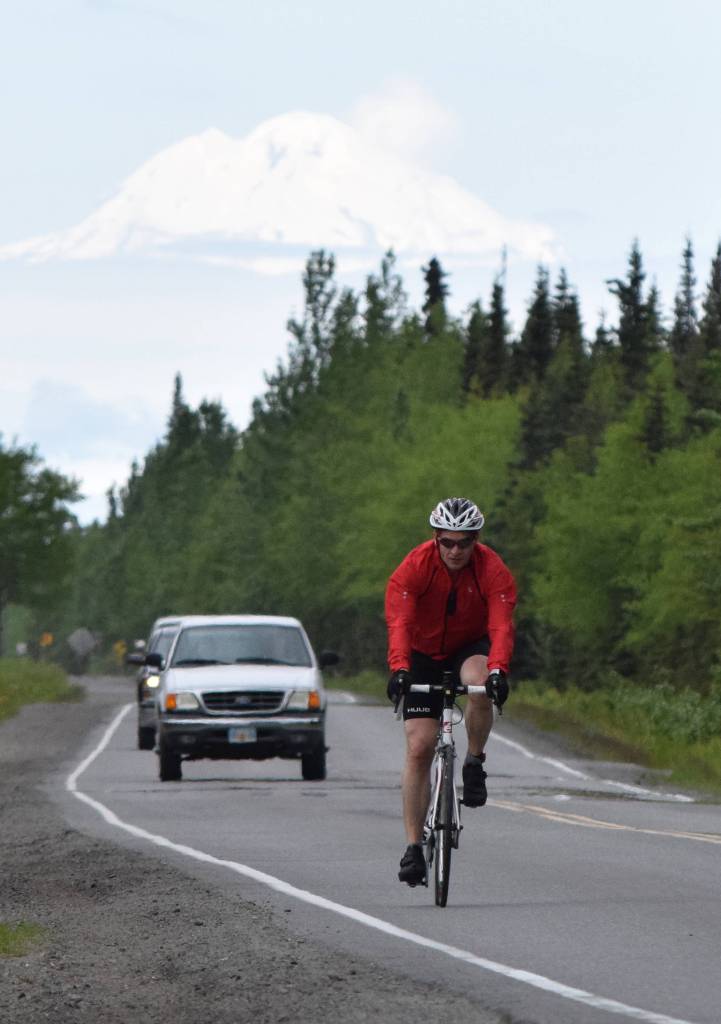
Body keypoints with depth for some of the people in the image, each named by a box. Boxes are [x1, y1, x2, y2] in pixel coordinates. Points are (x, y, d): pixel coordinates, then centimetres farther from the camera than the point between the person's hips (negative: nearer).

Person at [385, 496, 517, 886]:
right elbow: (399, 622, -34)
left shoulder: (493, 570, -22)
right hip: (424, 653, 0)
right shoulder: (414, 567, -23)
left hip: (471, 647, 0)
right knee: (419, 747, -10)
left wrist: (498, 670, -51)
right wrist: (399, 669, -51)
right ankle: (414, 846, -6)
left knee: (480, 685, -37)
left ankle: (474, 763, -11)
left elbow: (501, 625, -33)